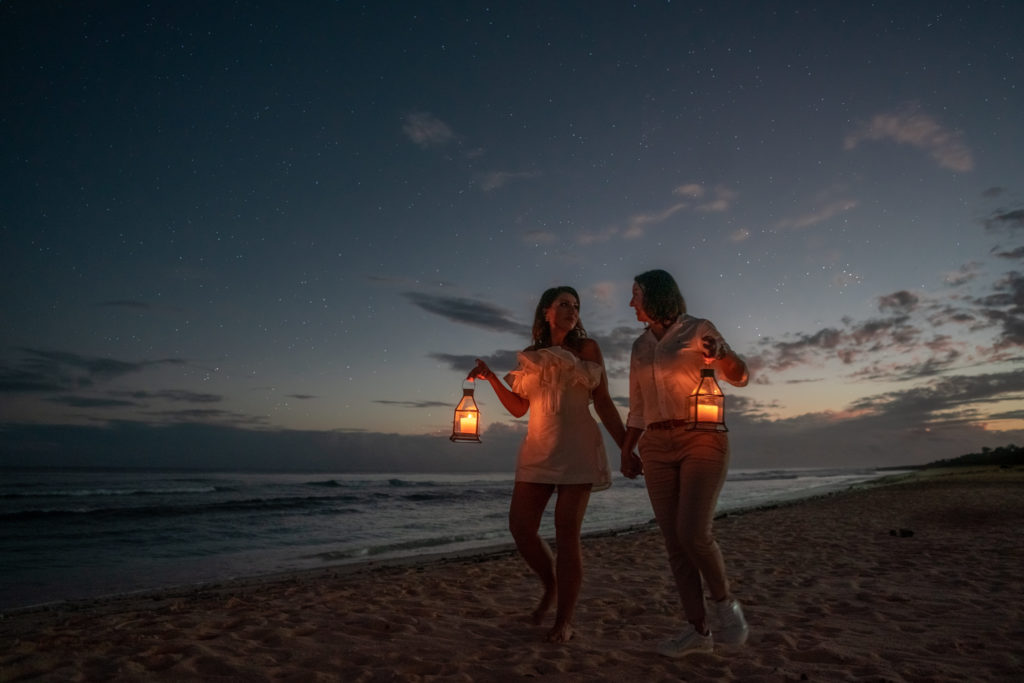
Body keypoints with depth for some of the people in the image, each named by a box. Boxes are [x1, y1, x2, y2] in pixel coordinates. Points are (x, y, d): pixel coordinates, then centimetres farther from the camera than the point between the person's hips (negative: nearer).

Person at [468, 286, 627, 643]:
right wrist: (491, 377, 3)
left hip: (578, 449, -3)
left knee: (567, 532, -5)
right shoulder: (530, 356, 12)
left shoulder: (587, 348, 4)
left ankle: (564, 619, 9)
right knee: (520, 526, -1)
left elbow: (604, 403, 3)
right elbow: (519, 408, 14)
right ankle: (551, 585, 27)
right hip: (539, 450, 4)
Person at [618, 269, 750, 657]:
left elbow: (739, 377, -9)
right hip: (657, 449, 5)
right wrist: (625, 454, 13)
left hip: (702, 442, -5)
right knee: (674, 541, 0)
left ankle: (725, 603, 10)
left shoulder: (699, 329, 0)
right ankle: (697, 631, 10)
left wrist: (720, 352, -31)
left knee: (693, 535, -17)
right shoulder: (640, 347, 15)